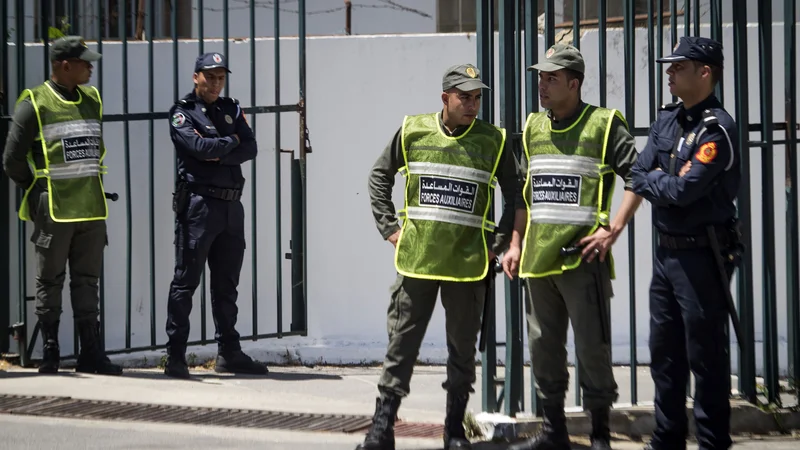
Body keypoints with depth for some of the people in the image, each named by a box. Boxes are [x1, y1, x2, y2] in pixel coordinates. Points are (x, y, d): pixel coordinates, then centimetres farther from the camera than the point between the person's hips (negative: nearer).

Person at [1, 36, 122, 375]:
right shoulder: (35, 103, -5)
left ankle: (91, 353, 9)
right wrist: (39, 193, 1)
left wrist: (88, 187, 14)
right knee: (50, 282, 3)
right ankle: (49, 354, 10)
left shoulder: (92, 100, 13)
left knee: (87, 281, 7)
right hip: (54, 210, -5)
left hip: (91, 207, 5)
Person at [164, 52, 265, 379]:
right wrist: (231, 142, -2)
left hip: (231, 206, 6)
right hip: (198, 204, -6)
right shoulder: (182, 113, -1)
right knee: (186, 281, -4)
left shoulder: (231, 109, 16)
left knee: (227, 284, 11)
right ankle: (175, 356, -1)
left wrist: (220, 155, -12)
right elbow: (200, 146, -18)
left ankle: (228, 353, 18)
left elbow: (250, 148, 2)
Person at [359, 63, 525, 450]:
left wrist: (499, 241, 1)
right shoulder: (413, 131, 2)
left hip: (468, 263, 0)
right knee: (401, 344, 1)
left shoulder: (493, 140, 1)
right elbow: (379, 176, 13)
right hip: (416, 259, 0)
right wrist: (389, 227, 4)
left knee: (462, 349, 8)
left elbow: (514, 196, 9)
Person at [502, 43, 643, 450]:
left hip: (582, 256, -6)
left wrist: (613, 230, -14)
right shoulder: (533, 127, 14)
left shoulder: (604, 125, -4)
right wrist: (516, 244, 15)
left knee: (592, 348, -2)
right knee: (543, 347, 11)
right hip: (538, 259, 6)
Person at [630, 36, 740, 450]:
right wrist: (665, 184, -11)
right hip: (666, 251, 8)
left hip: (702, 255, -8)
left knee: (705, 354, -2)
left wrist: (654, 180, -5)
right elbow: (638, 177, 6)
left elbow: (683, 189, -23)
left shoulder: (716, 129, -15)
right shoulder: (667, 120, 10)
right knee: (665, 351, 14)